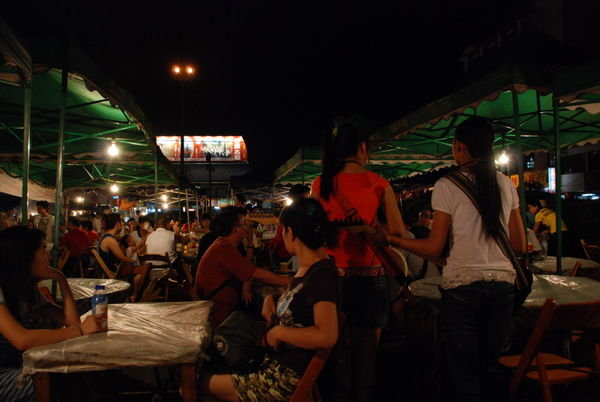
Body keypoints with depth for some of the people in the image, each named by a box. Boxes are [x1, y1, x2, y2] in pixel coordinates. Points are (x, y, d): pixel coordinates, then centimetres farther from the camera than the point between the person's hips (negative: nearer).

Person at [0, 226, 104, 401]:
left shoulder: (28, 288, 8)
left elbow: (71, 321, 2)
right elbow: (21, 340, -33)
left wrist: (61, 278, -2)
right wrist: (81, 330, -29)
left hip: (17, 365, 8)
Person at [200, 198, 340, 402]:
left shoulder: (322, 274, -24)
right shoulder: (307, 267, 4)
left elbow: (326, 336, -36)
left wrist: (278, 332, -23)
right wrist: (271, 299, 1)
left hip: (289, 377, -8)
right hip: (276, 363, 8)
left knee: (204, 384, 4)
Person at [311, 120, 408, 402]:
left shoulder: (321, 184, -1)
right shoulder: (379, 183, -4)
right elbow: (399, 233, -3)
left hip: (334, 275, 2)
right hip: (371, 275, -1)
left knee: (339, 349, 15)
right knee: (367, 351, 13)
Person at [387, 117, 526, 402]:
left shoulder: (447, 185, -7)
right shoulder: (506, 184, 7)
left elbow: (434, 248, -8)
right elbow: (519, 246, 9)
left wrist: (391, 239, 2)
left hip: (461, 285, -5)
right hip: (503, 283, 5)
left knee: (463, 371, 8)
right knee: (489, 367, 18)